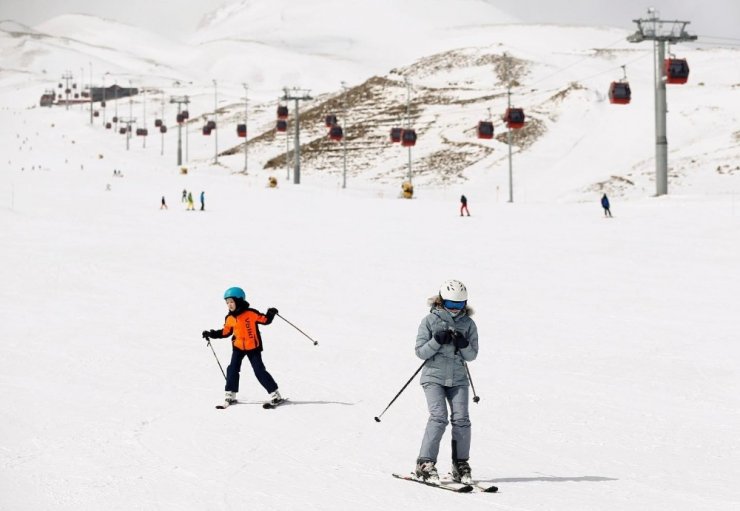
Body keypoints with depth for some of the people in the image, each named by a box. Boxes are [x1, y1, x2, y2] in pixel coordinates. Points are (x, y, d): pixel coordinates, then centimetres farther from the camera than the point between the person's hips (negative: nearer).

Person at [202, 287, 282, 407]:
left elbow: (265, 320, -6)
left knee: (259, 371, -5)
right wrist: (211, 334, 8)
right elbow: (225, 332, 13)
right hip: (238, 347, 4)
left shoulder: (250, 313, -13)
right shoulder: (229, 318, 1)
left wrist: (271, 314, -24)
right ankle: (230, 394, 7)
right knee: (232, 370, -6)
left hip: (253, 347, -4)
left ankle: (275, 394, 2)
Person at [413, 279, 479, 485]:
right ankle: (426, 463, -12)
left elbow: (472, 355, 6)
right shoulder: (430, 321, -2)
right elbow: (420, 352, -4)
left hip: (458, 379, 3)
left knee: (461, 419, -6)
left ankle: (461, 464, 7)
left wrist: (464, 345, -15)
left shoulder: (468, 324, 5)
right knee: (439, 417, -17)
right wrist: (437, 340, -19)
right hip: (434, 377, -3)